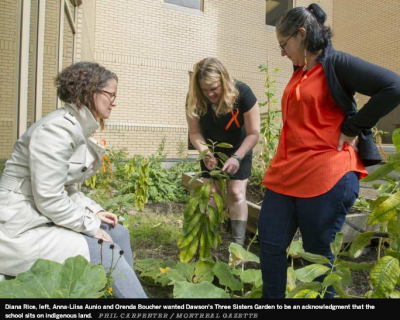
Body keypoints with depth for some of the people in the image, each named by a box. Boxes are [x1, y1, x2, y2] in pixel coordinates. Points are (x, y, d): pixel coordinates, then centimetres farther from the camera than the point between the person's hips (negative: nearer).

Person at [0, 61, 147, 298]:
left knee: (118, 234, 6)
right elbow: (49, 198, -24)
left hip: (46, 218, 10)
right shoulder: (58, 128, -22)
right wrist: (91, 225, -15)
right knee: (106, 252, -16)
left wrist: (94, 211, 0)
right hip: (22, 229, -9)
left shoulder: (79, 129, 8)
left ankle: (126, 288, 15)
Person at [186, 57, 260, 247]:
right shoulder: (195, 100, -22)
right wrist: (204, 152, -35)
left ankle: (238, 244, 3)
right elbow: (195, 132, -16)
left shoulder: (242, 93, -30)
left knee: (236, 193, -6)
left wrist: (237, 157, -37)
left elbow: (253, 133, -26)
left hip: (239, 149, -2)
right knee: (211, 193, 1)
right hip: (212, 150, 3)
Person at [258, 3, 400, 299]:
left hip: (326, 176, -8)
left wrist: (352, 129, -13)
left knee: (317, 252, 7)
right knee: (271, 243, 9)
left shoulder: (336, 63, -7)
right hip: (287, 173, 8)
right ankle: (272, 297, 27)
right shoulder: (300, 71, 17)